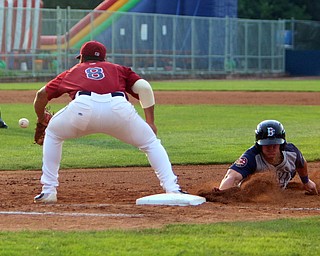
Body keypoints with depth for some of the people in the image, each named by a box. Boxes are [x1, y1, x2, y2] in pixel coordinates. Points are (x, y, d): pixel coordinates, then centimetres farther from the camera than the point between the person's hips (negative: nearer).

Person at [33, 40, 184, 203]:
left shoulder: (72, 72, 38)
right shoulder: (119, 69, 36)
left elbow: (42, 94, 35)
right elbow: (144, 87, 19)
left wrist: (41, 118, 53)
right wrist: (150, 123, 21)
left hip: (83, 107, 0)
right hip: (119, 108, 0)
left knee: (53, 134, 29)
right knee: (151, 143, 22)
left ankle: (48, 190, 22)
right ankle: (173, 189, 4)